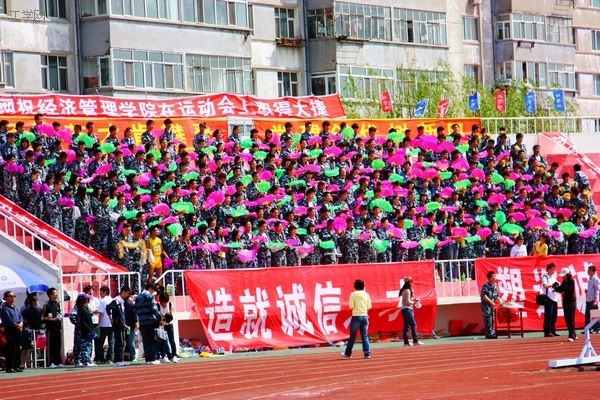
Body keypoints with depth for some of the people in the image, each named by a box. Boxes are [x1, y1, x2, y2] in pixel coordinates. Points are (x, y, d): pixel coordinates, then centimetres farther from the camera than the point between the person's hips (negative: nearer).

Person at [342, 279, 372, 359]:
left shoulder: (353, 294, -4)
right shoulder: (366, 294, 4)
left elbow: (351, 306, -10)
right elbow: (369, 306, 4)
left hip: (356, 316, -2)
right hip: (365, 316, 2)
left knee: (352, 336, 7)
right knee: (365, 336, 5)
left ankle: (348, 353, 14)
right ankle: (367, 353, -2)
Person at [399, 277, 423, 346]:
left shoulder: (405, 290, 16)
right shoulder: (407, 291, -13)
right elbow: (408, 302, -16)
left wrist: (413, 299, 8)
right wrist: (414, 302, -4)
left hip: (405, 309, 10)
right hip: (407, 309, -10)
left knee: (406, 326, 8)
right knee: (413, 325, -12)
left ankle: (406, 342, 8)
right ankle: (415, 341, -17)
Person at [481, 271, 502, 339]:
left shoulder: (495, 285, 11)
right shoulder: (486, 285, -12)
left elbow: (497, 295, 18)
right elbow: (484, 295, -19)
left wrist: (500, 301, 1)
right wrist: (491, 302, -24)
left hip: (492, 305, 8)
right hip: (486, 305, -8)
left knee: (493, 319, 10)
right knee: (488, 319, -10)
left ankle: (492, 333, 16)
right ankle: (489, 334, -10)